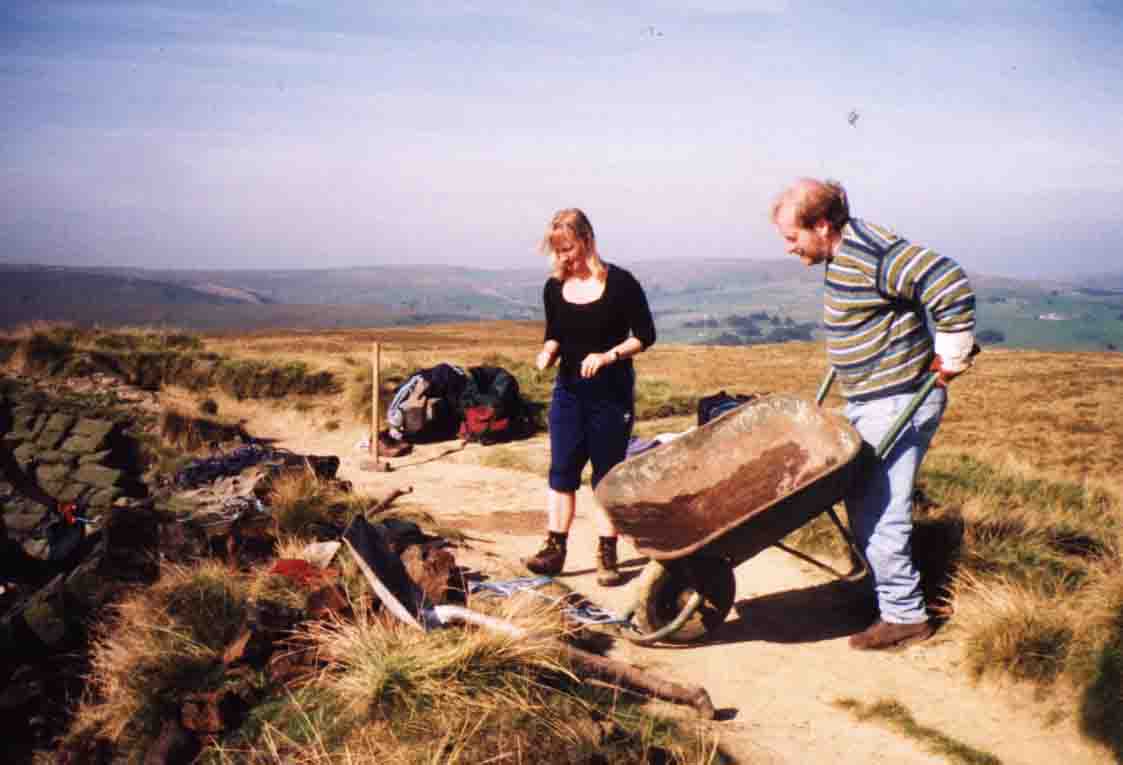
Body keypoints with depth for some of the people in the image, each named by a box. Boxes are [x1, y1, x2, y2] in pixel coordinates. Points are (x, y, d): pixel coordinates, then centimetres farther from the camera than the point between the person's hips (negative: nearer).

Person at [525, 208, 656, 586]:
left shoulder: (620, 283, -11)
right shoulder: (554, 288, 3)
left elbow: (645, 335, -8)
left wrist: (608, 356, -21)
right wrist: (548, 353, -8)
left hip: (612, 391, -4)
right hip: (569, 389, 4)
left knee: (607, 472, 4)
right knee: (561, 469, 2)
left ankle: (607, 554, 12)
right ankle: (555, 548, 8)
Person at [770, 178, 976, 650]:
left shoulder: (871, 254, -23)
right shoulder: (841, 254, 8)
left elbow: (951, 286, -27)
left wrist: (951, 356, -18)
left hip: (898, 403, -10)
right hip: (865, 402, 10)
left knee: (880, 513, -5)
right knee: (862, 506, 17)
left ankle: (905, 616, 7)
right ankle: (885, 591, 31)